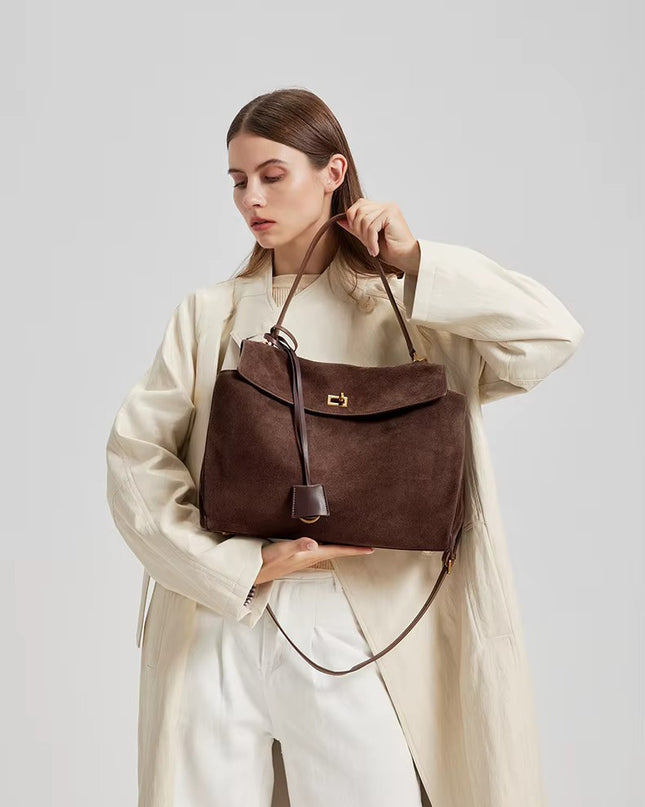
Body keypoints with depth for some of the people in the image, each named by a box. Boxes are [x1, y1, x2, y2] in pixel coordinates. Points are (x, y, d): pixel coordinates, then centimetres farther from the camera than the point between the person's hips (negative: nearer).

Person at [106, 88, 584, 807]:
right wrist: (239, 565, -11)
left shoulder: (404, 307, 6)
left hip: (353, 634, -2)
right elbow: (135, 453, 1)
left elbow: (551, 337, -8)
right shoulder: (207, 314, 11)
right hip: (217, 620, 2)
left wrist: (416, 260, -6)